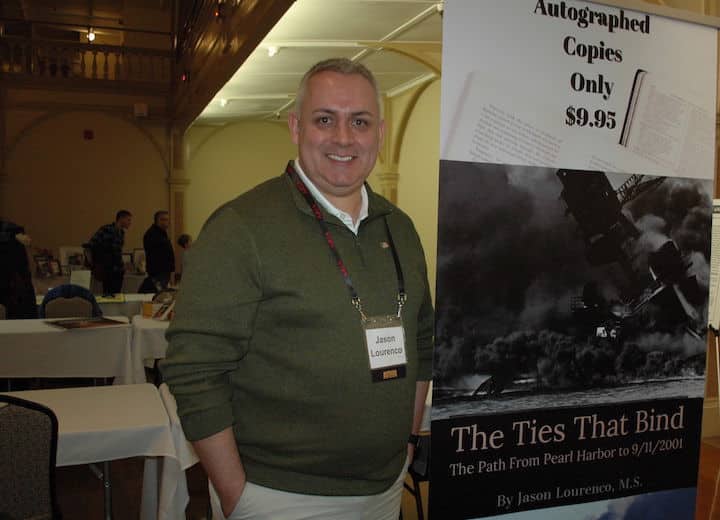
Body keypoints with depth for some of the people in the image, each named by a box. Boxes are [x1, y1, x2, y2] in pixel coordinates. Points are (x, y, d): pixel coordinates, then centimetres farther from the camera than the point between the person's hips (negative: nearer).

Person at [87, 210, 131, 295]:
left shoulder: (121, 232, 12)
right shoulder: (105, 229, -10)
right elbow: (90, 245, -10)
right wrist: (96, 265, -7)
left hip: (118, 270, 7)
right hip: (107, 270, -6)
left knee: (117, 294, 4)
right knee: (108, 294, -8)